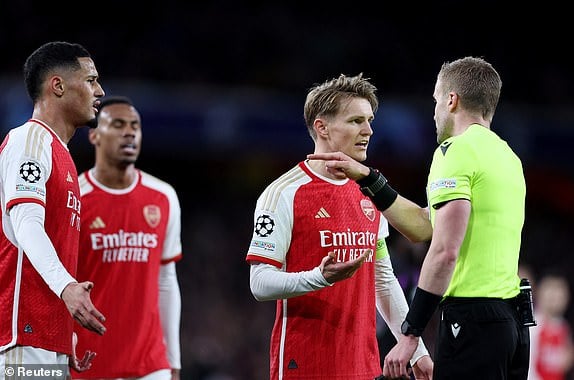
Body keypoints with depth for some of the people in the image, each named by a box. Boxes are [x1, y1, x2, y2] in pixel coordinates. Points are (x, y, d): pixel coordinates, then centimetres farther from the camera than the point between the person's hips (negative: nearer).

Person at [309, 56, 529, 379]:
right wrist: (366, 177, 28)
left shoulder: (456, 150, -8)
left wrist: (410, 335, -16)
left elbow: (444, 251, -17)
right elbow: (424, 225, 24)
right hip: (513, 320, 9)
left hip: (473, 319, -9)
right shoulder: (507, 155, 18)